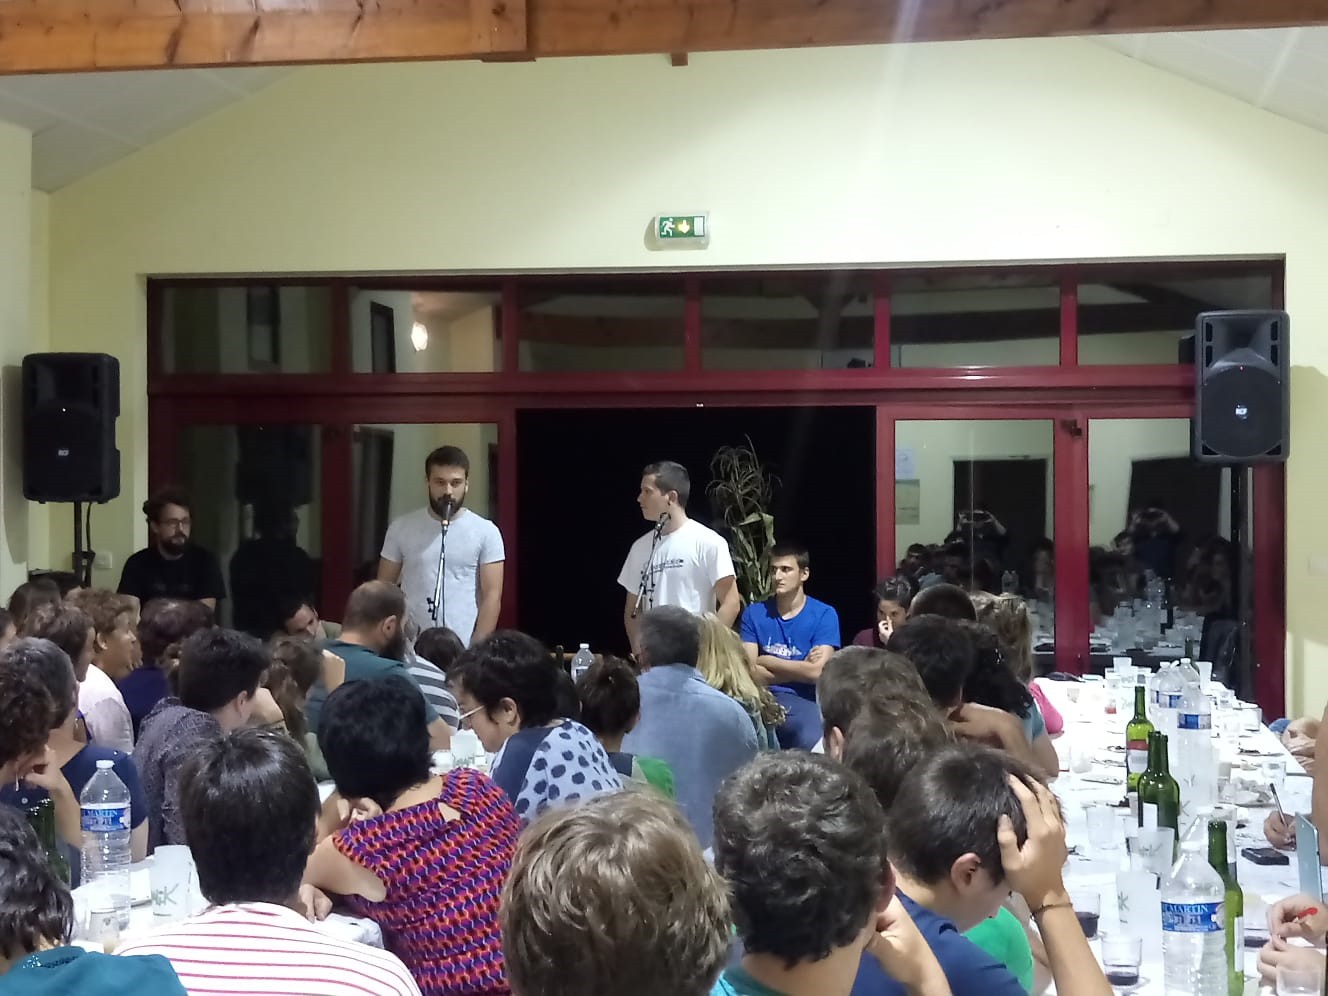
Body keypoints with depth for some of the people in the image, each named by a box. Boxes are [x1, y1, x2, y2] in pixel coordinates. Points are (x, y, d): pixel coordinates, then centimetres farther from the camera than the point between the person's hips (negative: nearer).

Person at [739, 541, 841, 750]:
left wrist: (767, 661, 2)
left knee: (811, 742, -36)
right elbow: (750, 672, 1)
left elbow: (816, 672, -8)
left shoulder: (824, 615, 3)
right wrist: (800, 669, -3)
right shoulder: (754, 613, 10)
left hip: (804, 702, -2)